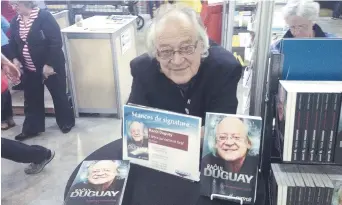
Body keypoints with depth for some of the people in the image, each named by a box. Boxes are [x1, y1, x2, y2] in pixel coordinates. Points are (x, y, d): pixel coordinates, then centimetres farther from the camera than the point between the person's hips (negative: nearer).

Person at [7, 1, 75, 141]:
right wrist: (14, 59, -5)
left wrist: (49, 64, -22)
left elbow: (56, 42, -20)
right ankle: (32, 128, 27)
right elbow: (12, 43, 13)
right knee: (31, 98, 13)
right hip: (29, 69, 6)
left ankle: (66, 122, 30)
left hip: (51, 66, -6)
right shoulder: (15, 21, 3)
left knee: (58, 94, 10)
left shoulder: (44, 17, -17)